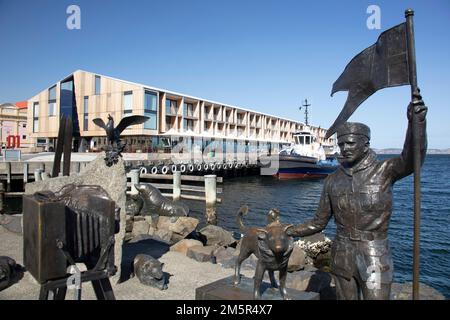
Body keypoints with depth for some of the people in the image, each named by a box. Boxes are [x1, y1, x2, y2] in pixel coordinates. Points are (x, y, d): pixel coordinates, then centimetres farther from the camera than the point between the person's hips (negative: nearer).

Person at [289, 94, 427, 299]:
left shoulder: (384, 170, -9)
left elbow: (411, 160, -32)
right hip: (342, 257, 4)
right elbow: (318, 223, 6)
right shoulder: (333, 180, 0)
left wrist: (417, 120, -48)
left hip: (374, 260, -3)